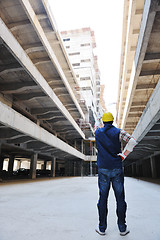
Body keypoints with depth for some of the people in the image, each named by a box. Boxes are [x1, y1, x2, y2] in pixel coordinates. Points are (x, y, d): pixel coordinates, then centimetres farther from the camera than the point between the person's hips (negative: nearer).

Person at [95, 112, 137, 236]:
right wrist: (123, 155, -8)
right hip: (117, 170, -1)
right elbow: (133, 141, -15)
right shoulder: (118, 132, -3)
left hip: (103, 170, 1)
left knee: (103, 198, 8)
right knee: (120, 198, 9)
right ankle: (122, 228, 20)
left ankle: (102, 228, 19)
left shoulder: (98, 132, 2)